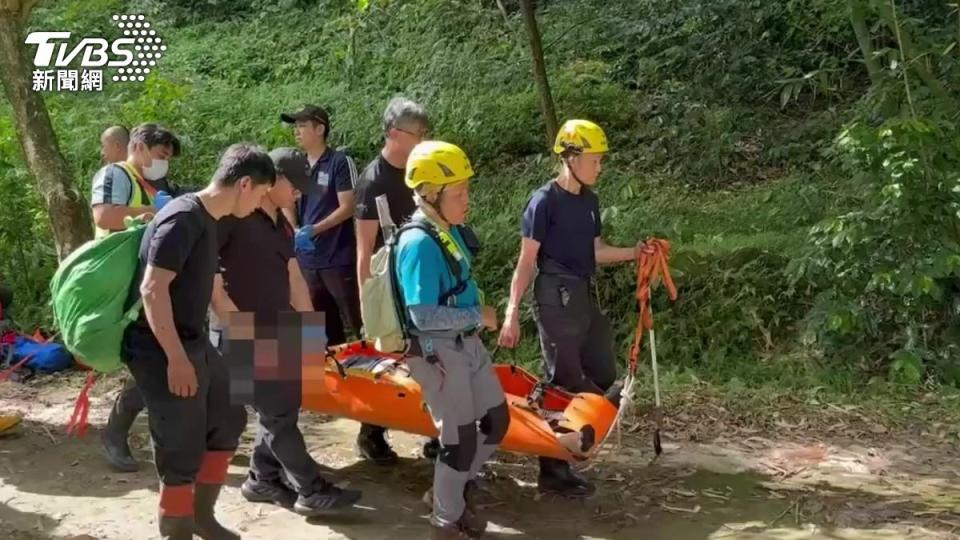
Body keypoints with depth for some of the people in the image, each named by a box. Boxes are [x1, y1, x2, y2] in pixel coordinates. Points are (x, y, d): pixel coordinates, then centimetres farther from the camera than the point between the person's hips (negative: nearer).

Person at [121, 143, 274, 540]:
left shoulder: (206, 220, 9)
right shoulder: (183, 218, -20)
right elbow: (152, 289, -25)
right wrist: (176, 359, -24)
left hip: (195, 344, 10)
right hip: (162, 353, -10)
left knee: (228, 421, 19)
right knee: (183, 454, -2)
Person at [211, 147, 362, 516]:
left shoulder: (283, 226, 13)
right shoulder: (233, 217, -13)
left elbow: (294, 279, 18)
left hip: (281, 331, 9)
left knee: (285, 404, 13)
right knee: (278, 413, -3)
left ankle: (262, 480, 27)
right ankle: (312, 491, 4)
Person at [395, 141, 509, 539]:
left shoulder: (451, 231, 3)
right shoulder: (419, 243, -23)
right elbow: (423, 316, -27)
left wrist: (477, 317, 4)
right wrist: (478, 316, -18)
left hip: (467, 343, 8)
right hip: (437, 352, -8)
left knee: (497, 420, 17)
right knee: (461, 437, 4)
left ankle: (457, 488, 37)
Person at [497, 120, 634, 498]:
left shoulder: (589, 200, 10)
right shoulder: (545, 201, -12)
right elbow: (527, 261, -12)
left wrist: (635, 253, 4)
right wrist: (511, 314, -14)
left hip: (584, 296, 8)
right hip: (556, 297, -8)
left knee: (604, 376, 12)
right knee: (563, 382, -3)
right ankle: (553, 471, 8)